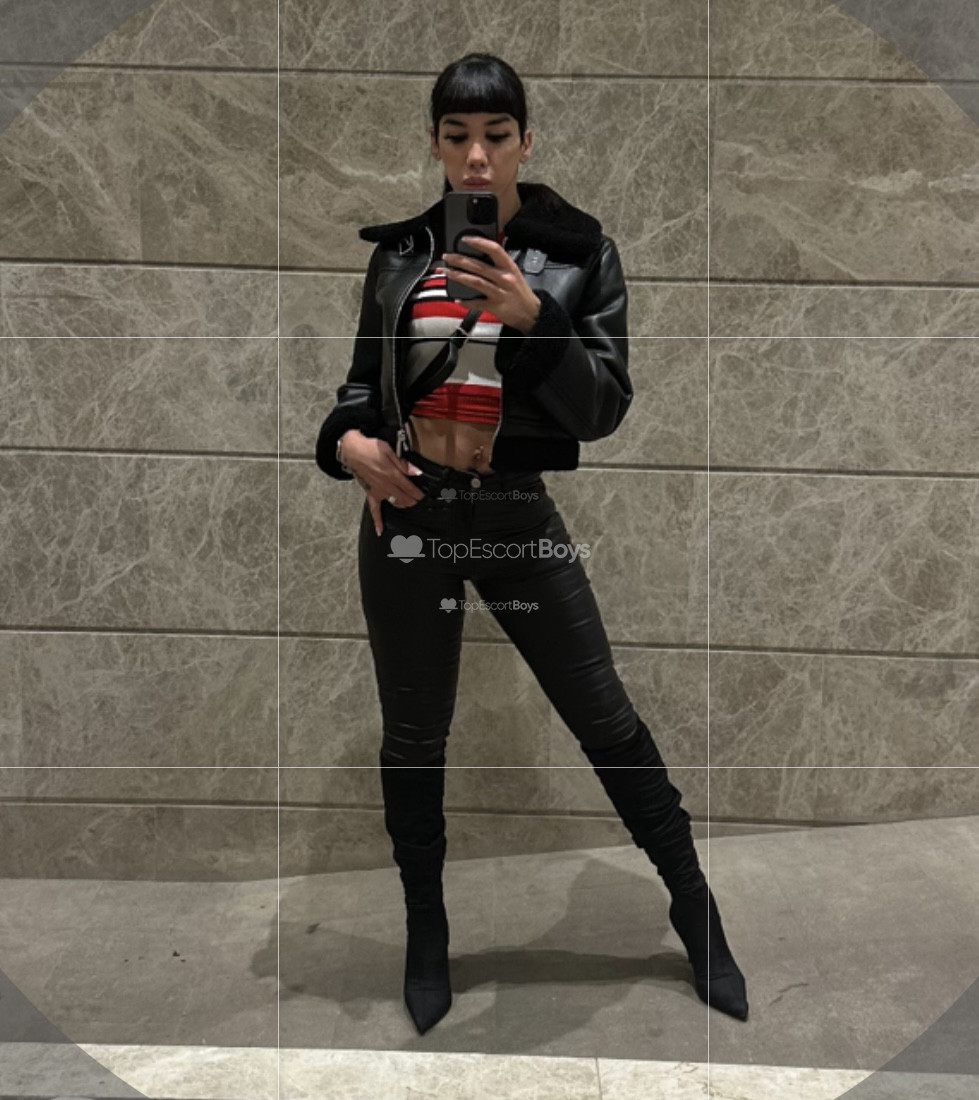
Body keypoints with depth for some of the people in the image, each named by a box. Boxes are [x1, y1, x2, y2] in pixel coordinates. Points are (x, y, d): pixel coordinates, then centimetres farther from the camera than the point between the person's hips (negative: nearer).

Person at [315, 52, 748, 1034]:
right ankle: (426, 929, 35)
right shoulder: (400, 250, 4)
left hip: (517, 512, -2)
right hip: (406, 512, 2)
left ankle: (698, 914, 29)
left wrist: (530, 316, -23)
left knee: (605, 720, 6)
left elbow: (604, 410, -8)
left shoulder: (579, 251, -2)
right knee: (413, 733, 12)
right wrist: (347, 440, -8)